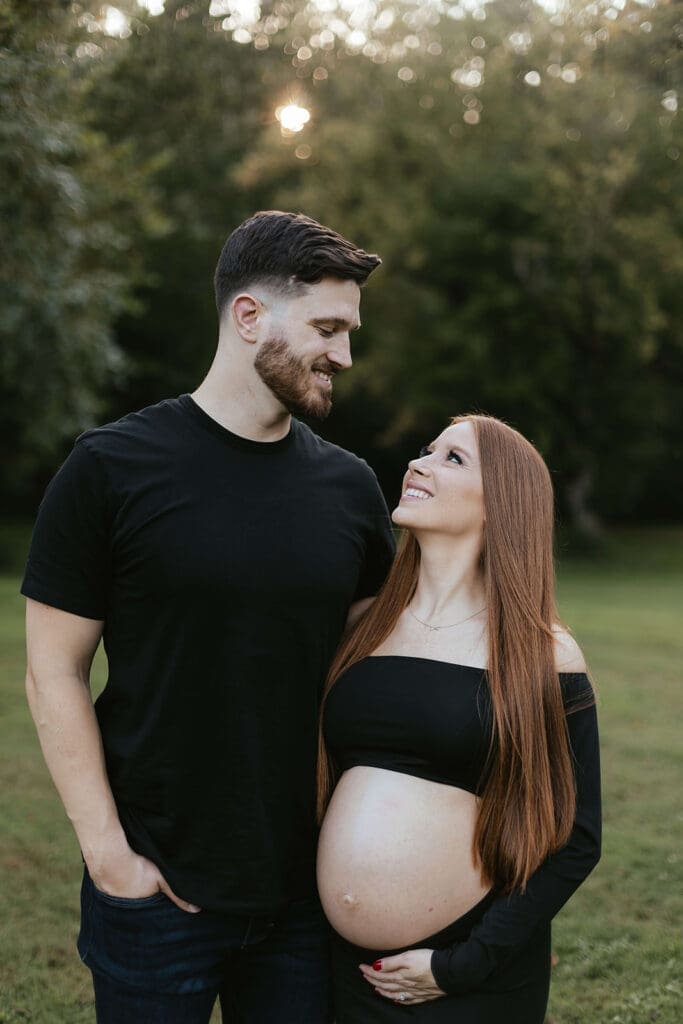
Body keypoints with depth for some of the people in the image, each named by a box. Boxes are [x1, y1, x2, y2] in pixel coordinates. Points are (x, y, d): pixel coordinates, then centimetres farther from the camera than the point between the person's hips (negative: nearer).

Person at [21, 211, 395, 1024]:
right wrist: (107, 851, -10)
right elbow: (54, 672, -6)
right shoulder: (112, 469, -8)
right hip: (156, 889, -3)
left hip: (308, 890, 4)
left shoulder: (349, 486, 4)